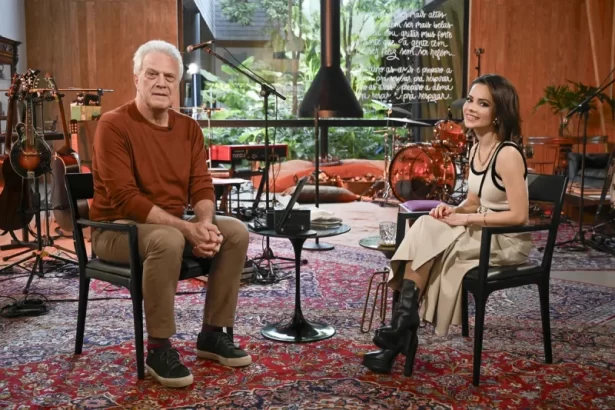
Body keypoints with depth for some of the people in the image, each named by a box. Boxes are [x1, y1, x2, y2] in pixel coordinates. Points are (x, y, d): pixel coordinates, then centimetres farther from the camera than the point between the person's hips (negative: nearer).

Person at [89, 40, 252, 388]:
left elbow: (202, 186, 1)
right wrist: (186, 228, -29)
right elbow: (124, 199, -23)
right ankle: (159, 348, -21)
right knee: (167, 240, -37)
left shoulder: (189, 128, 5)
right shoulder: (114, 125, -15)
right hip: (118, 228, -6)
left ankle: (213, 334, -2)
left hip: (173, 225, 7)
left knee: (236, 232, -13)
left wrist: (205, 223, -22)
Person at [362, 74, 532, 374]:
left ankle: (403, 329, -9)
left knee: (428, 240, -21)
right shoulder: (476, 149, 7)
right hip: (483, 234, 7)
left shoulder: (508, 154, -19)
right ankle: (403, 330, -17)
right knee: (424, 229, -16)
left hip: (508, 241, -7)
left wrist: (465, 219, -19)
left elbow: (519, 215, -22)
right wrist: (453, 210, -7)